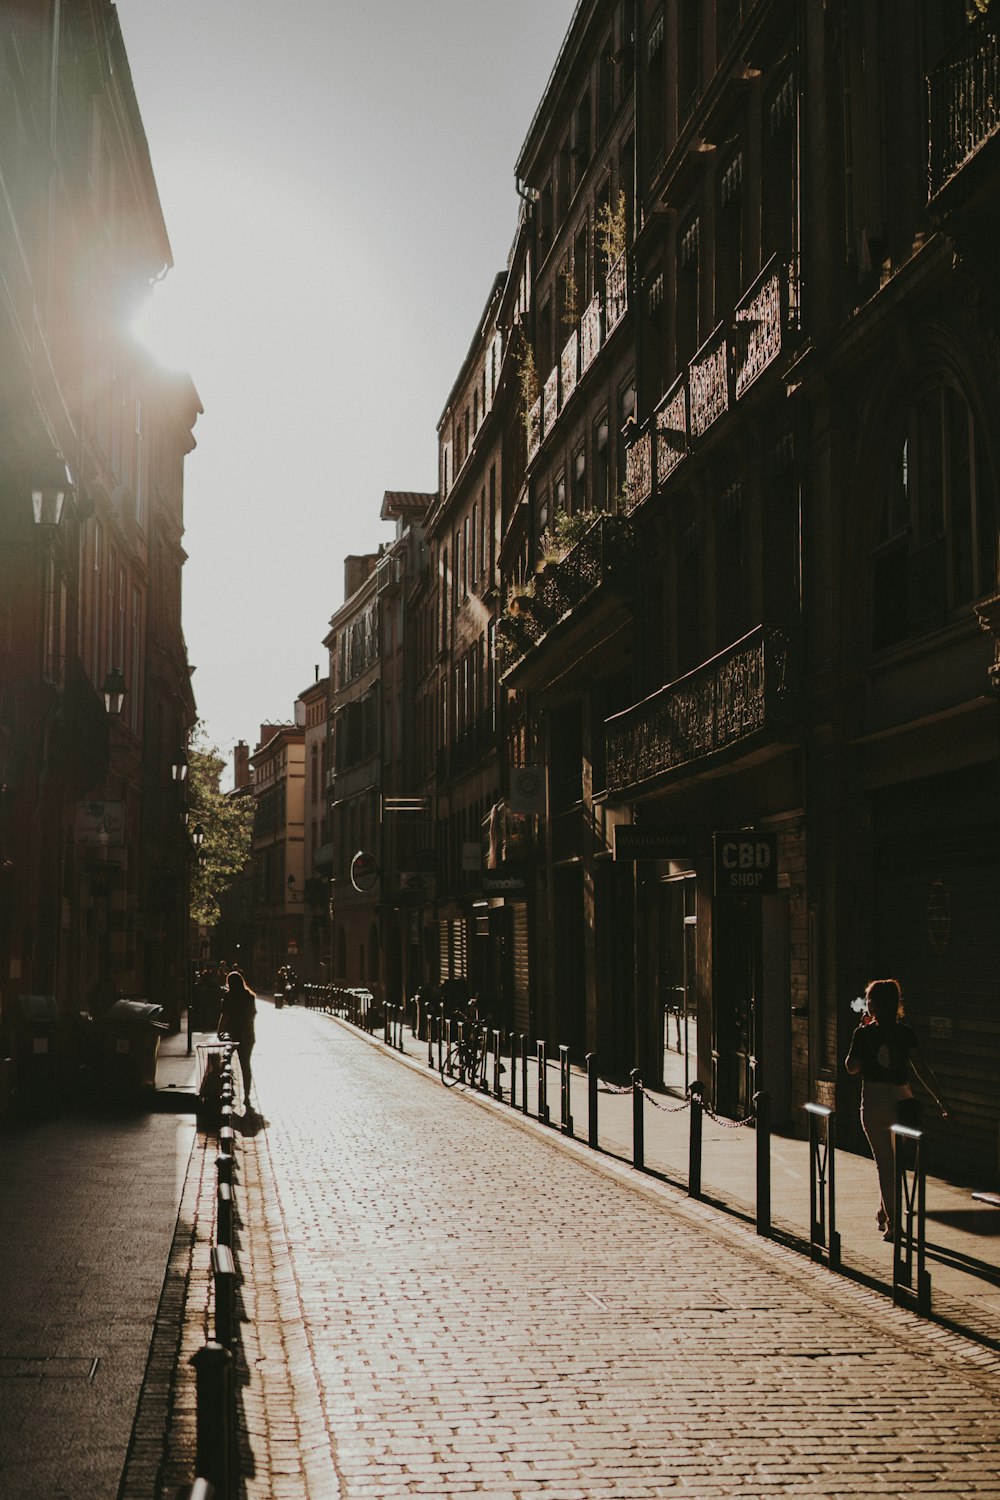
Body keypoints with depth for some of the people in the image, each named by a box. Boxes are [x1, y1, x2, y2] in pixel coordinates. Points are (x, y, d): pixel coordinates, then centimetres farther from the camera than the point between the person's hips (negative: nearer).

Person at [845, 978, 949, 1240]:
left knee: (885, 1161, 3)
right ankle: (884, 1212, 30)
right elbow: (921, 1068, -6)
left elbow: (851, 1067, 4)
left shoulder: (864, 1034, -7)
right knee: (894, 1159, 21)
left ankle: (891, 1221, -3)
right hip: (901, 1100, 3)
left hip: (874, 1102, -2)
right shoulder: (906, 1033, -2)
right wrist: (940, 1100, -4)